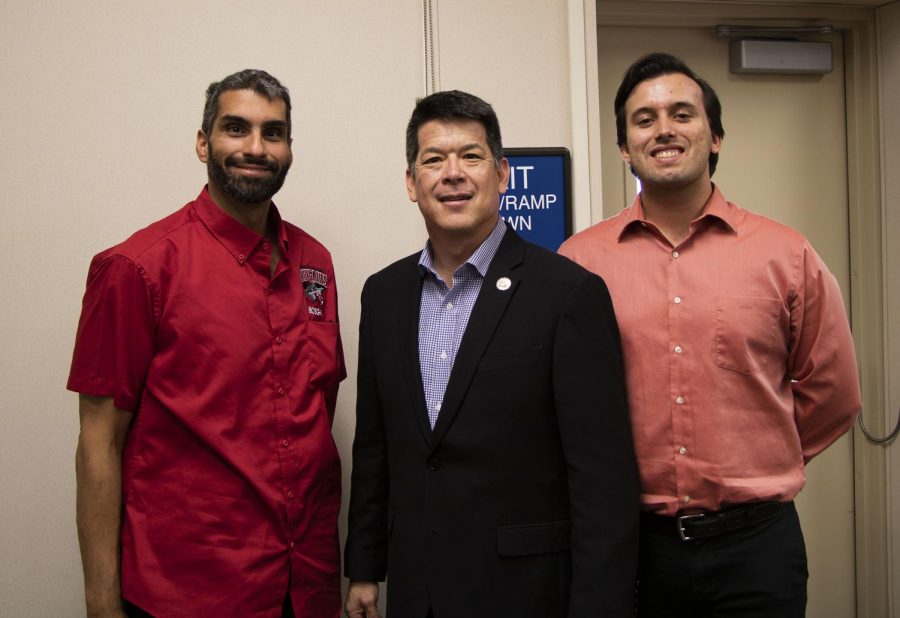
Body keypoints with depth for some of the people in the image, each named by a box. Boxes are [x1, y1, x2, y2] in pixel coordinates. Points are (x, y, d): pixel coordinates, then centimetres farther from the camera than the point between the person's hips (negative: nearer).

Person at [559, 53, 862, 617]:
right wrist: (637, 466, 9)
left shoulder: (787, 256, -2)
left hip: (756, 542, 0)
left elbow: (832, 395, 8)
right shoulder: (580, 261, -3)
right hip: (627, 542, 0)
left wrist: (751, 464, 11)